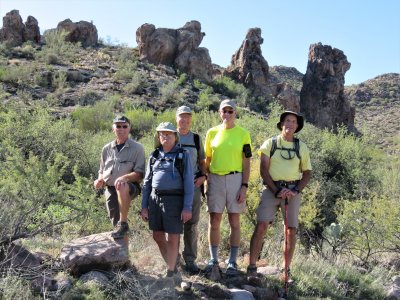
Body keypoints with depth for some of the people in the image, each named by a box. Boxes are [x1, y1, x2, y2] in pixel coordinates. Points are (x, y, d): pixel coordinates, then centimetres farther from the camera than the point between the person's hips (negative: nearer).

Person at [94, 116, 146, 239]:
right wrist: (100, 180, 0)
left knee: (122, 187, -39)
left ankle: (123, 224, -29)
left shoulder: (137, 148, -2)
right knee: (115, 222, 1)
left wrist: (124, 178, -27)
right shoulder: (107, 149, 13)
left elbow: (139, 174, -9)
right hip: (110, 189, 5)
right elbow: (102, 171, 23)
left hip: (130, 187, -5)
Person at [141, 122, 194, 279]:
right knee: (158, 236, 10)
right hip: (155, 199, 5)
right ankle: (172, 266, 29)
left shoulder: (183, 156, 0)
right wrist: (144, 206, 7)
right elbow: (147, 182, 12)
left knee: (172, 238, 1)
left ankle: (170, 272, 15)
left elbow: (188, 183, -5)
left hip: (174, 200, -4)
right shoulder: (154, 156, 12)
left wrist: (187, 207, -13)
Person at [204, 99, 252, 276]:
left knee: (234, 222, 3)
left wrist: (244, 186, -7)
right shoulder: (212, 132, 8)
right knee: (214, 221, 5)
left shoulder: (243, 134, 3)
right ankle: (213, 260, 17)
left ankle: (232, 262, 12)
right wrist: (206, 182, 5)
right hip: (215, 179, 2)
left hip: (235, 179, -2)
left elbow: (246, 163, 1)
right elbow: (207, 160, 12)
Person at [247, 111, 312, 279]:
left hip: (293, 191, 2)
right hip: (272, 189, -2)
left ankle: (286, 269, 13)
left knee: (291, 229, 2)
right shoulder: (270, 143, 5)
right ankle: (252, 266, -9)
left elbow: (307, 173, 11)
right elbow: (263, 170, -1)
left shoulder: (301, 147, 11)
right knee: (261, 225, -13)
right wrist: (276, 191, -11)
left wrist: (296, 191, -5)